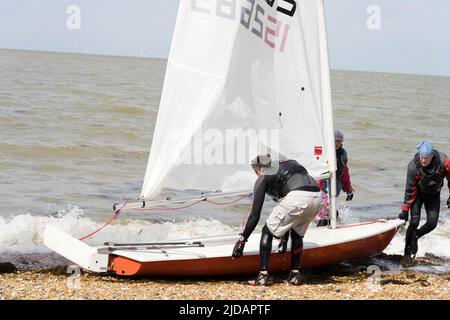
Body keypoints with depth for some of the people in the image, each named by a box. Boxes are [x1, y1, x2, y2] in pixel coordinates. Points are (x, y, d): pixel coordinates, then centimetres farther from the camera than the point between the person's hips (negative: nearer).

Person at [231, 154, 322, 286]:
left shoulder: (263, 178, 19)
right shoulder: (290, 164, 38)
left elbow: (255, 215, 15)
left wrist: (242, 240, 22)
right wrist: (284, 237, 50)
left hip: (297, 198, -6)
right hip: (316, 197, 6)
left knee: (268, 231, 13)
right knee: (297, 233, 29)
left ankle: (263, 275, 6)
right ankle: (295, 275, 24)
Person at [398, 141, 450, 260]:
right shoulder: (413, 166, -29)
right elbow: (410, 190, -19)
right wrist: (405, 210, -16)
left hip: (434, 195, 2)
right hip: (418, 194, -2)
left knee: (432, 223, -7)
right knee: (414, 222, -15)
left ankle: (415, 236, 23)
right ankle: (408, 251, -1)